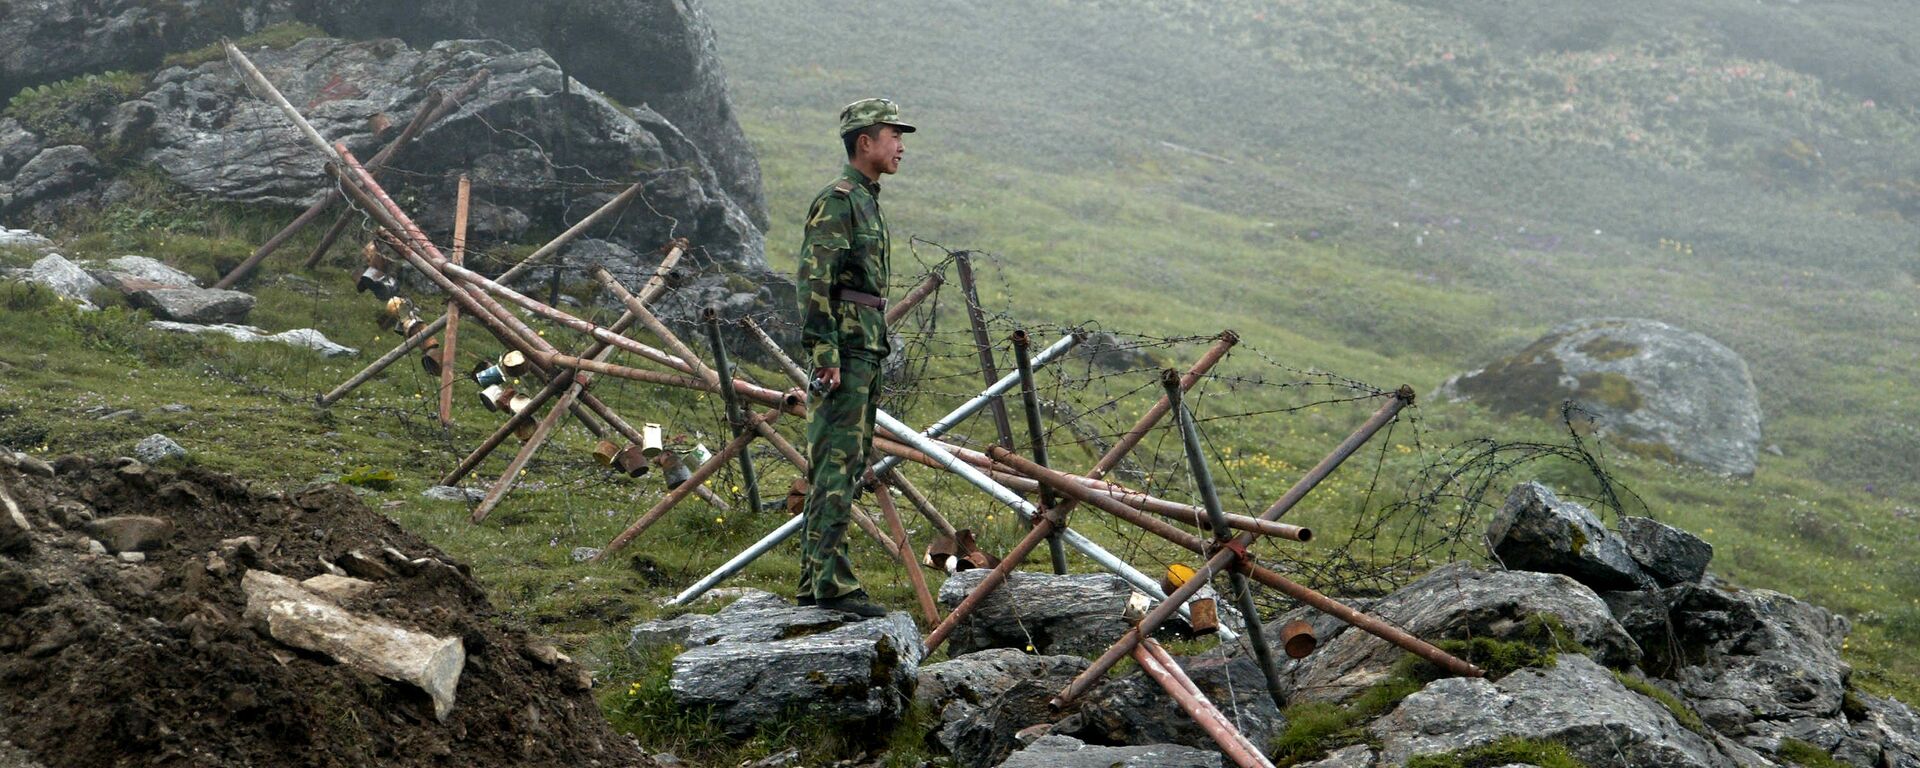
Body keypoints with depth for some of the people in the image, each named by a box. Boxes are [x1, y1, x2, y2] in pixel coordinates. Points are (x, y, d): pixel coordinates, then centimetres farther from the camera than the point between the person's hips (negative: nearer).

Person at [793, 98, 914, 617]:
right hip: (845, 346, -10)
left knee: (848, 463, 11)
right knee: (838, 463, -11)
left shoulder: (866, 201, 21)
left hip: (866, 348, 10)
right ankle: (831, 582, -12)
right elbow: (813, 278, -18)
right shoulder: (837, 199, -11)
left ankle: (813, 583, 15)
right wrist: (824, 353, -24)